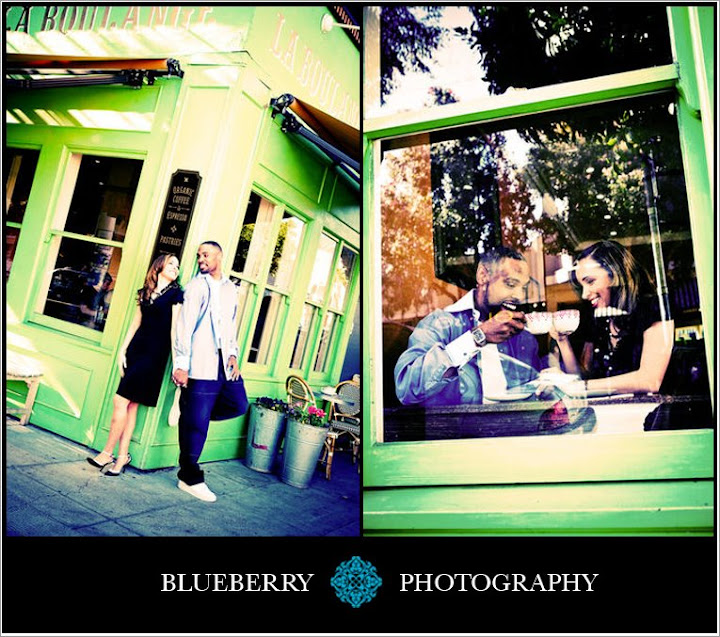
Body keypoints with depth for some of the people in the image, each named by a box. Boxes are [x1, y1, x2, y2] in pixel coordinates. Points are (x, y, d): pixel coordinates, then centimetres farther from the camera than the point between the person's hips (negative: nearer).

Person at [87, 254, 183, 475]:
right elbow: (135, 324, 17)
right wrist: (122, 350, 9)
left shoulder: (176, 294, -1)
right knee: (130, 405, 6)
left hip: (154, 354, -5)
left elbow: (175, 328, -7)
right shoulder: (145, 292, 16)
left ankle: (107, 453, 2)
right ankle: (122, 456, 12)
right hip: (136, 349, 6)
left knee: (121, 401, -9)